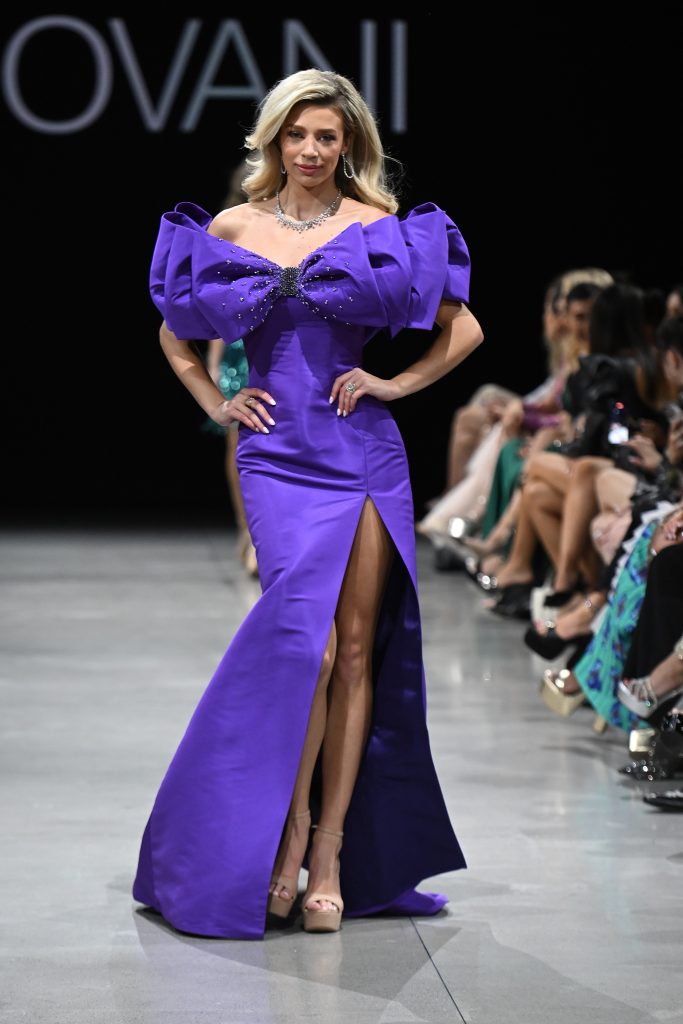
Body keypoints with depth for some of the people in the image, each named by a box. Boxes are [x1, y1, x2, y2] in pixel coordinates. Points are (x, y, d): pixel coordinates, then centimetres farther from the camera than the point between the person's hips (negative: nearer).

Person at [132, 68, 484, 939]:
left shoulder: (377, 226, 6)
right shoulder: (232, 228, 8)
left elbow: (465, 328, 9)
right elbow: (175, 333, 22)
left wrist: (395, 384, 0)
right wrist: (215, 403, 9)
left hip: (367, 451, 1)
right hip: (278, 455, -1)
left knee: (357, 648, 0)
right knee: (307, 641, -16)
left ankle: (330, 849, 7)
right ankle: (290, 824, 2)